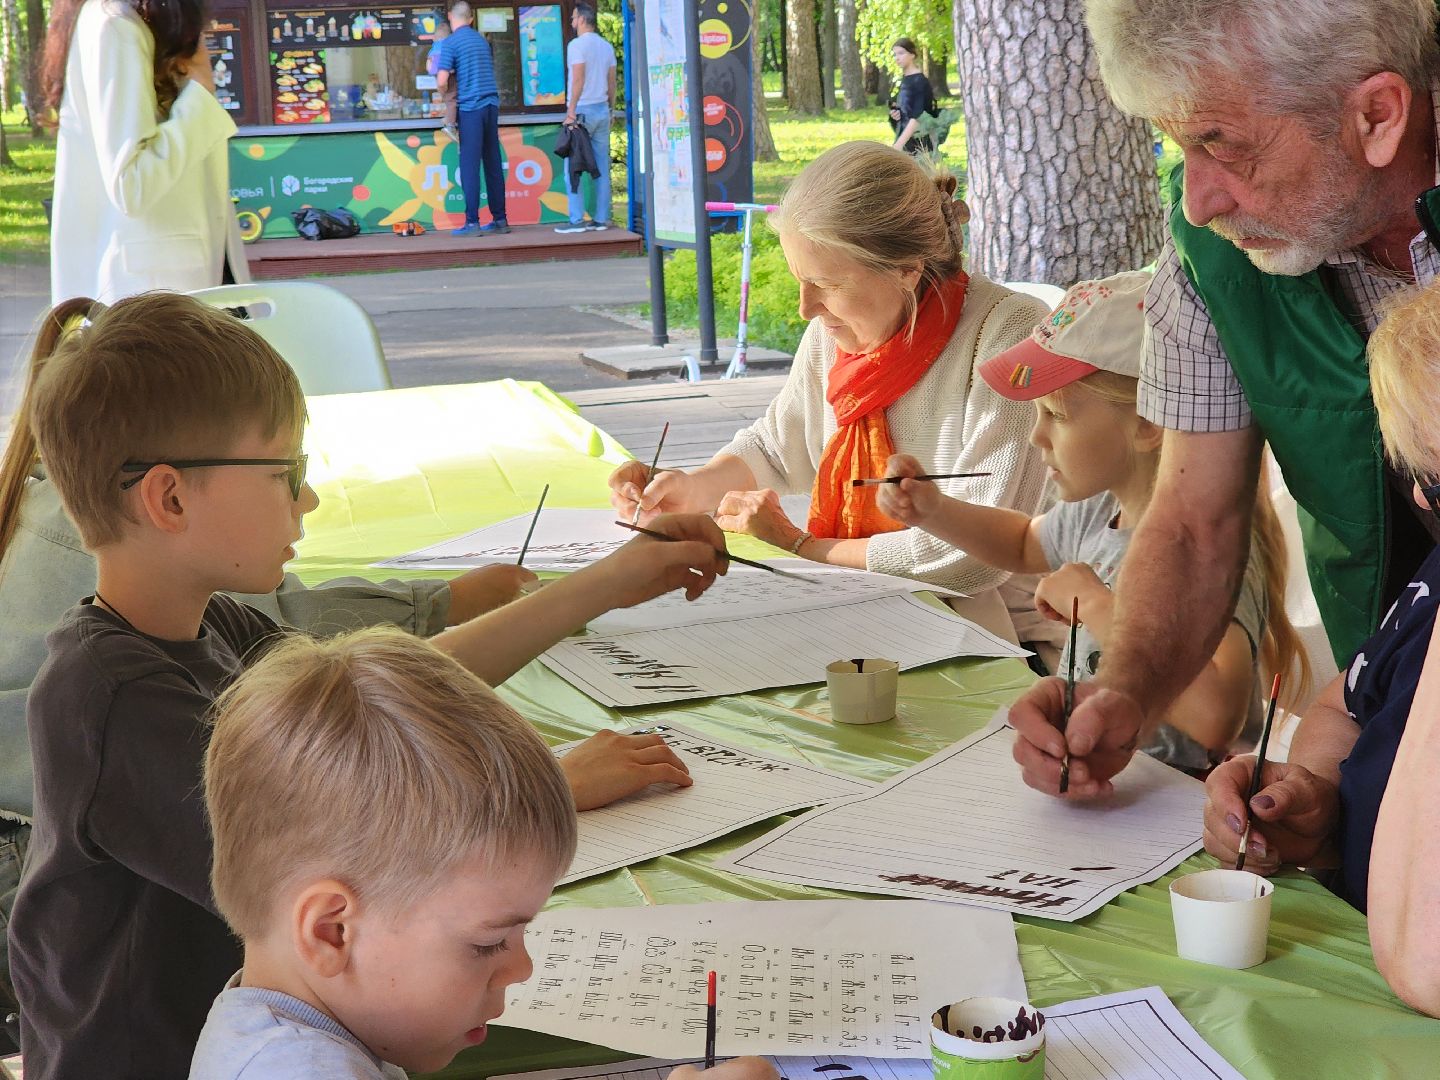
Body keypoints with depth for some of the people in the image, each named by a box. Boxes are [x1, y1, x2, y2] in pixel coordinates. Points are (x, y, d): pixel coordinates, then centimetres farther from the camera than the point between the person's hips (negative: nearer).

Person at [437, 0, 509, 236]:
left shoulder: (450, 43, -6)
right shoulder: (482, 40, 15)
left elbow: (442, 81, -12)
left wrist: (446, 94, 10)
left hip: (471, 106, -6)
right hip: (491, 104, 6)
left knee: (470, 164, -6)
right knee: (493, 163, 8)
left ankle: (472, 223, -9)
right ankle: (499, 219, 11)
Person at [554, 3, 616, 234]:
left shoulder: (577, 44, -9)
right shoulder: (606, 46, 12)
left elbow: (578, 80, -16)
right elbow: (612, 83, 12)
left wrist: (570, 112, -14)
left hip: (582, 111, -7)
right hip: (602, 110, 7)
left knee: (573, 168, -3)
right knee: (602, 167, 6)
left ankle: (577, 220, -8)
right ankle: (601, 219, 5)